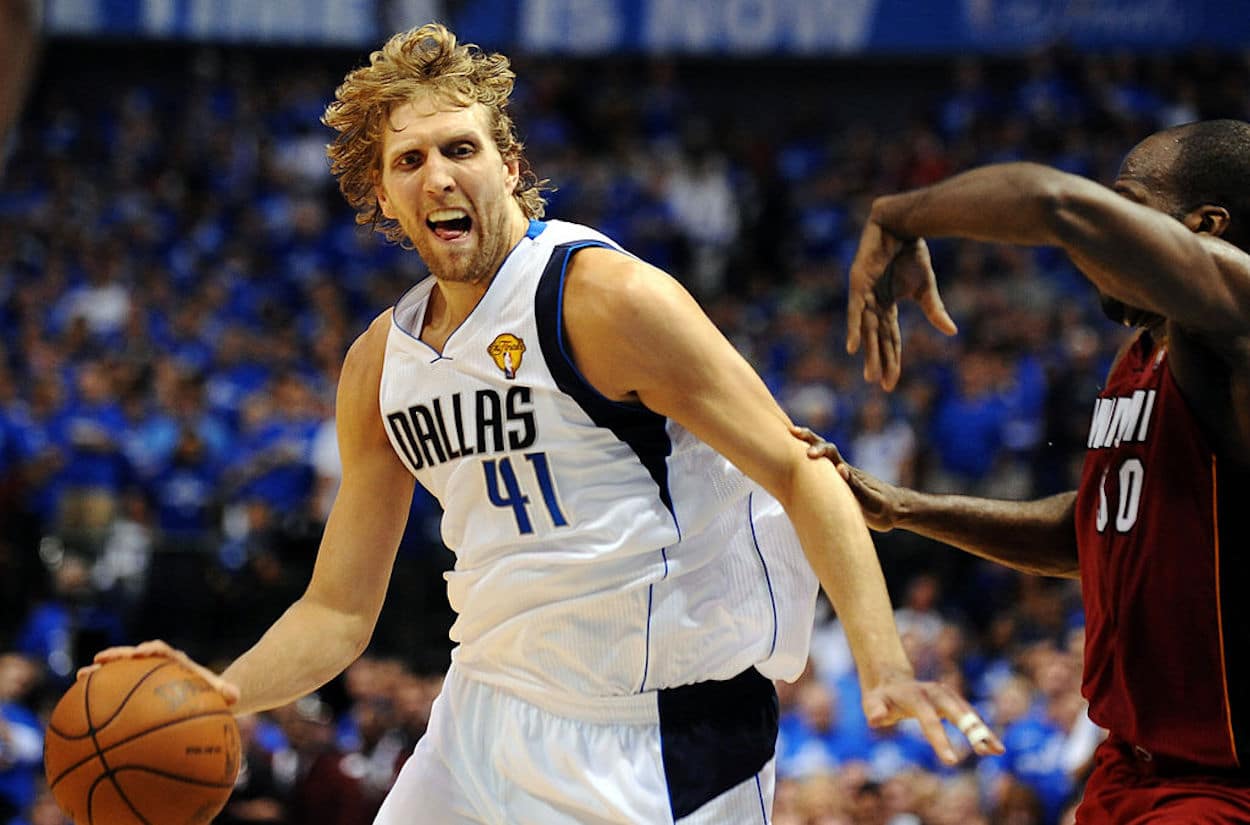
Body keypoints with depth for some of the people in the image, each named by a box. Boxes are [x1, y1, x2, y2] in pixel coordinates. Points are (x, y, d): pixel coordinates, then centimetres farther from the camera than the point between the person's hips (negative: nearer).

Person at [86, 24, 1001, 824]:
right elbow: (340, 611, 11)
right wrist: (220, 694, -9)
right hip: (491, 716, 6)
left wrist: (884, 665, -26)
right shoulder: (379, 367, 6)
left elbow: (800, 476, -15)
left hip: (666, 739, -6)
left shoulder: (606, 296, -15)